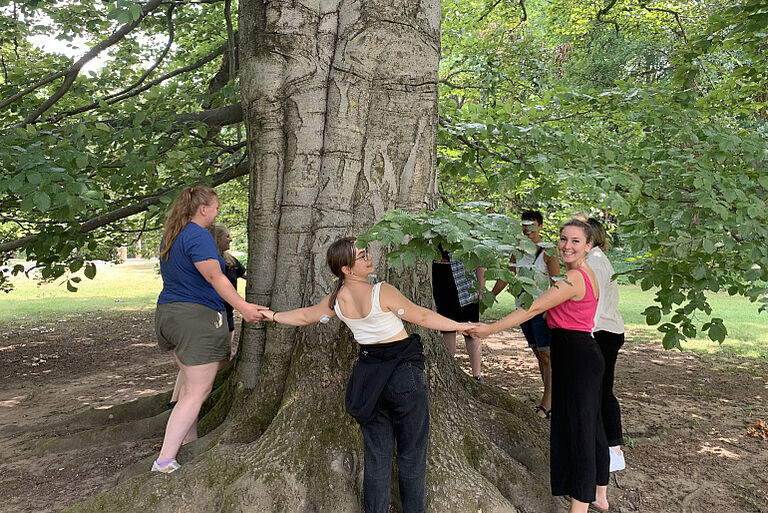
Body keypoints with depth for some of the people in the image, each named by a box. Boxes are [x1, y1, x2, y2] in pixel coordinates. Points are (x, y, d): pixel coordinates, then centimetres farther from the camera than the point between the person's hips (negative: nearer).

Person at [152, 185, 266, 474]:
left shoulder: (170, 236, 15)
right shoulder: (198, 236, -15)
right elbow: (214, 277, -24)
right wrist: (243, 307, -29)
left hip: (167, 312, 10)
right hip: (196, 318, -10)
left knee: (190, 378, 21)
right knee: (197, 391, -4)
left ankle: (188, 439, 30)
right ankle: (165, 460, -3)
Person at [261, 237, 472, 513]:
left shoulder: (335, 301, -1)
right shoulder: (382, 292, -19)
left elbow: (304, 316, 15)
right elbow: (422, 317, -10)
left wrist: (272, 315, 34)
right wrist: (460, 325, 1)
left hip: (368, 374, 6)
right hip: (405, 374, -5)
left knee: (376, 455, 16)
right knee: (411, 455, 9)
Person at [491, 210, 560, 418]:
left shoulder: (548, 251, -8)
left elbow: (556, 283, -14)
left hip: (542, 309, -7)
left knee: (547, 355, -4)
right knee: (538, 354, 12)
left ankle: (547, 403, 0)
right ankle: (551, 399, 21)